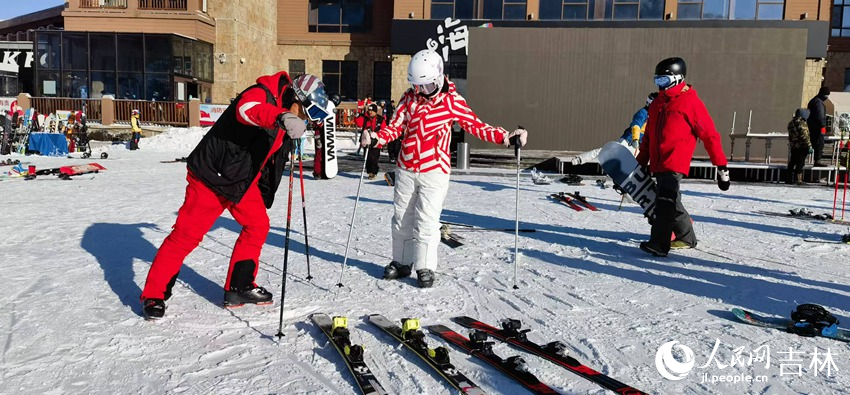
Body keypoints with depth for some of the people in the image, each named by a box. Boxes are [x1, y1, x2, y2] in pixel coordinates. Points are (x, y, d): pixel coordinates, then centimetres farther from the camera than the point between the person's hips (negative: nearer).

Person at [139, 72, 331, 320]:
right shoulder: (261, 94, -19)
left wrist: (264, 196, 22)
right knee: (187, 233, -4)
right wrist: (282, 118, -62)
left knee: (258, 225, 4)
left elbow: (273, 160, 19)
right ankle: (154, 294, 9)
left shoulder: (286, 127, 7)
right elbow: (247, 109, -44)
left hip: (243, 180, 9)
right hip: (212, 174, -9)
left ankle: (239, 287, 17)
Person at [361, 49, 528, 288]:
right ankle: (401, 262, 27)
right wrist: (376, 139, -19)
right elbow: (395, 127, 1)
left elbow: (475, 125, -4)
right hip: (406, 169, 4)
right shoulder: (409, 99, 4)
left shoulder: (451, 101, -6)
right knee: (401, 218, 11)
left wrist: (505, 137, -16)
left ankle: (425, 268, 8)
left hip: (434, 171, -4)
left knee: (426, 221, -7)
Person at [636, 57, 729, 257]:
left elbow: (710, 135, -5)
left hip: (675, 163, -8)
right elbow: (649, 135, 23)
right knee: (671, 202, 14)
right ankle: (687, 238, 30)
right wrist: (641, 162, 22)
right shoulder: (657, 103, 17)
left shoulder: (690, 102, -5)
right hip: (658, 164, 8)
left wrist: (722, 166, -6)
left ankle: (658, 244, -20)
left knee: (666, 200, -18)